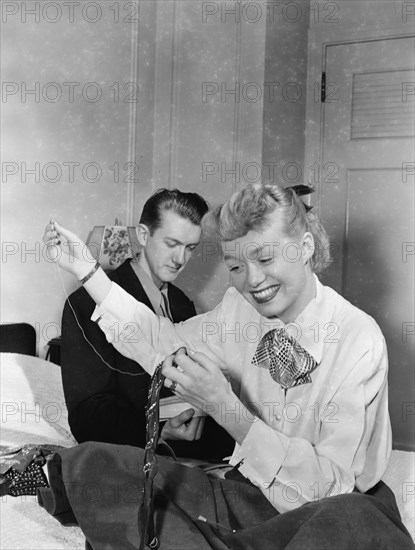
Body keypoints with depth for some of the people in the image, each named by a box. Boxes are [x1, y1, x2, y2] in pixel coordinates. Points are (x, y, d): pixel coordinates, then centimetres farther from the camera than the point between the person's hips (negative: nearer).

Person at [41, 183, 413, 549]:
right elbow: (164, 343, 15)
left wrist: (224, 407, -30)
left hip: (325, 509, -4)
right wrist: (86, 270, 7)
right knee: (89, 463, -14)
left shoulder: (358, 338, -17)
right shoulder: (239, 307, 0)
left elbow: (329, 482, -22)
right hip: (248, 490, 4)